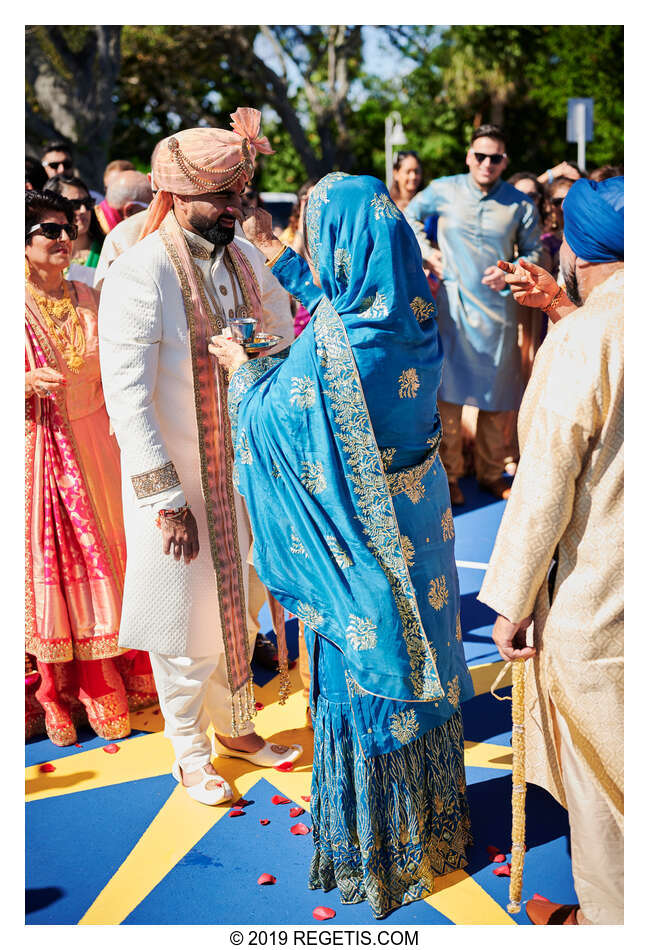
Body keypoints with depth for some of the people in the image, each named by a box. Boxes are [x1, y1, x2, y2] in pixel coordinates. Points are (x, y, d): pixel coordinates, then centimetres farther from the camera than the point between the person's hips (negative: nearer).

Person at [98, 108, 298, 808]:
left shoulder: (242, 257, 1)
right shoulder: (139, 273, -19)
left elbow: (286, 336, 12)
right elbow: (127, 398, -21)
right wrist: (166, 498, -22)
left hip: (242, 467, 6)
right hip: (174, 477, -6)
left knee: (239, 605, 21)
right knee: (187, 619, 9)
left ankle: (235, 725, 43)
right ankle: (188, 750, 32)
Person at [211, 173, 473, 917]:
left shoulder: (328, 344, -27)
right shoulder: (412, 318, -5)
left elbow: (268, 421, -13)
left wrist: (241, 369, 6)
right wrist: (279, 260, 22)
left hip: (358, 536, -7)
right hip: (419, 517, 7)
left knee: (361, 677, 10)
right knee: (419, 661, 21)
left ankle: (374, 851, 29)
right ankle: (435, 824, 41)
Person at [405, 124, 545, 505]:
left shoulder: (520, 205, 1)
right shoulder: (443, 191, 1)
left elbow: (535, 252, 10)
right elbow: (410, 215, 18)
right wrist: (426, 252, 5)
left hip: (499, 307, 2)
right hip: (453, 305, -1)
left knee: (498, 396, 8)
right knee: (449, 391, -1)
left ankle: (492, 473, 23)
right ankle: (449, 474, 11)